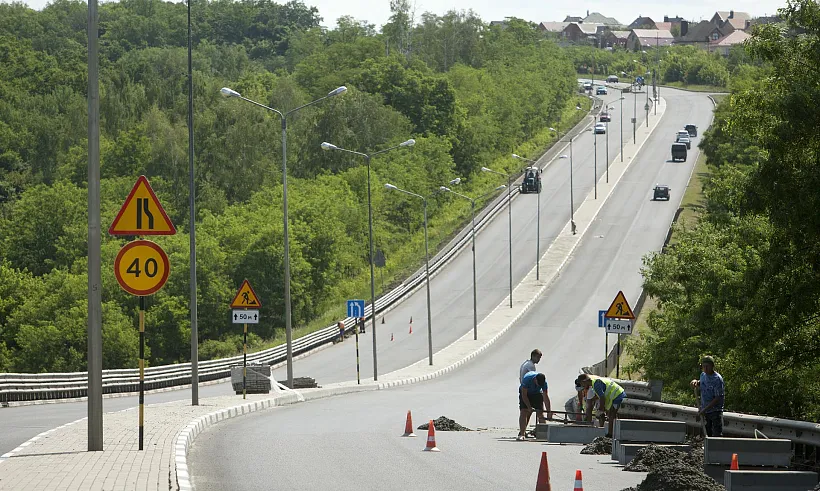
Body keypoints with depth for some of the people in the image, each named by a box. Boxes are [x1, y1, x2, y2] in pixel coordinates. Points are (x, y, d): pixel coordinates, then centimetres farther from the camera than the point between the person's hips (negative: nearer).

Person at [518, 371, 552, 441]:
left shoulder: (544, 382, -27)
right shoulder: (527, 378, -35)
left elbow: (546, 397, -22)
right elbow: (524, 395, -28)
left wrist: (549, 411, -25)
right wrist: (529, 407, -32)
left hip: (537, 393, 2)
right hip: (525, 393, -2)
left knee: (541, 413, -6)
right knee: (524, 412, -17)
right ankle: (522, 434, -21)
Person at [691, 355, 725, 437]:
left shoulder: (717, 379, -17)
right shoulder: (703, 375, 6)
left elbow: (718, 398, -19)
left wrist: (705, 409, -21)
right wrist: (696, 382, 5)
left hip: (715, 411, -7)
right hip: (704, 411, 7)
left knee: (717, 435, -11)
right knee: (707, 434, 10)